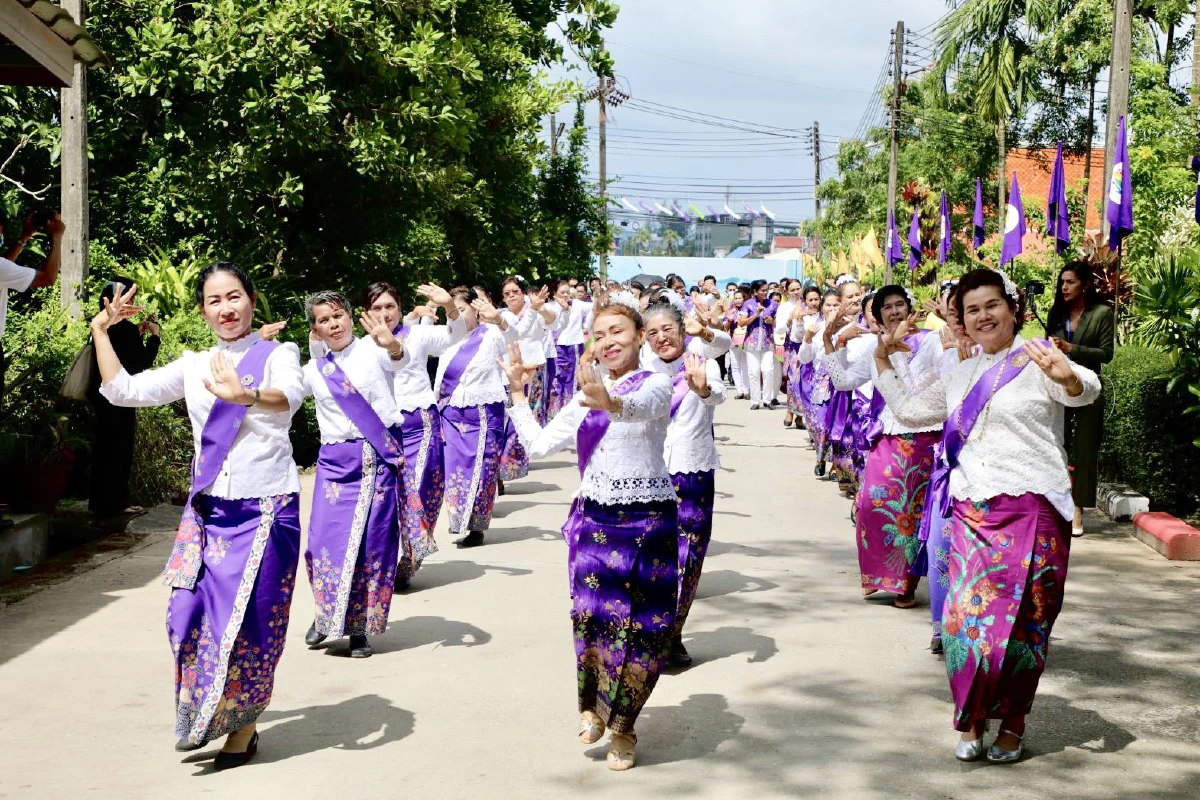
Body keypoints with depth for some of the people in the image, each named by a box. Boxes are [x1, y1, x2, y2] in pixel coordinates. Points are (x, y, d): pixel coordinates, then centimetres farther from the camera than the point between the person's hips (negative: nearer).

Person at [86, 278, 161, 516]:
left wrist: (138, 333, 16)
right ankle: (116, 502, 4)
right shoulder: (124, 328, -18)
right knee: (120, 450, -1)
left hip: (103, 395, 9)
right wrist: (154, 336, -3)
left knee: (105, 448, 14)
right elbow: (144, 361, -14)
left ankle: (100, 501, 21)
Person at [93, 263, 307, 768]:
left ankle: (242, 727, 15)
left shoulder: (277, 355, -3)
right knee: (192, 615, -1)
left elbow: (290, 396, -25)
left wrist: (244, 396, -46)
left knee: (248, 619, -3)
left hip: (266, 508, -4)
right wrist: (101, 331, 9)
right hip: (207, 510, 4)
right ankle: (204, 719, 17)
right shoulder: (193, 366, 13)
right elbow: (123, 391, 11)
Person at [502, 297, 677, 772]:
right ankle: (593, 704, 11)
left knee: (643, 624, 1)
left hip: (648, 520, -3)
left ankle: (622, 726, 20)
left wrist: (611, 403, -52)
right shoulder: (586, 397, 15)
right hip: (595, 519, 3)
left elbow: (642, 405, -30)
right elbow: (539, 446, 14)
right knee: (594, 613, -15)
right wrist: (518, 394, 8)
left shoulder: (656, 385, -4)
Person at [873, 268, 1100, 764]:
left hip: (1031, 511, -5)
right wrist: (884, 362, 22)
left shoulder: (1037, 361, -3)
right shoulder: (961, 375, 18)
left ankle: (1013, 723, 17)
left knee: (1021, 619, 2)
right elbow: (909, 411, 29)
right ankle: (972, 721, 12)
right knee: (967, 616, -2)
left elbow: (1085, 391, -23)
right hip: (971, 512, 5)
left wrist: (1068, 377, -45)